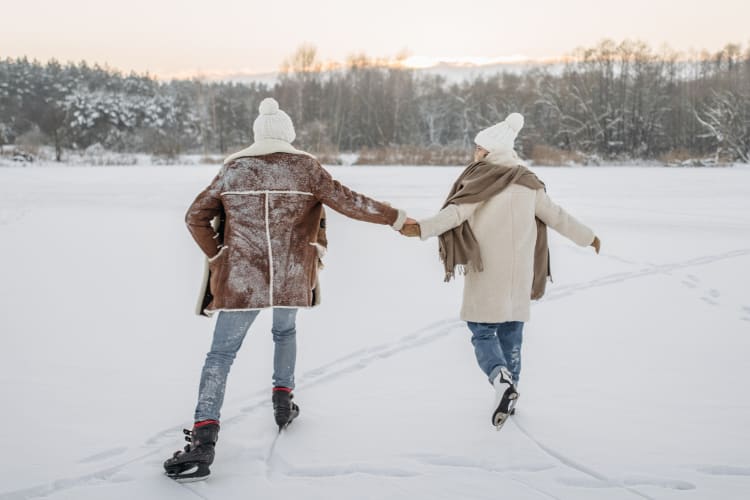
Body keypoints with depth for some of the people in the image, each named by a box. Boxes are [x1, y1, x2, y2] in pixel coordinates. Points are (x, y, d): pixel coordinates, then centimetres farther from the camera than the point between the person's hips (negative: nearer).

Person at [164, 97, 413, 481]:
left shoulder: (232, 169, 4)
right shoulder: (305, 168, 0)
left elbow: (196, 217, 6)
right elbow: (348, 202, -2)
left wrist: (216, 256, 15)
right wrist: (396, 218, 7)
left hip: (241, 278, -1)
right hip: (291, 278, 1)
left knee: (221, 353, 3)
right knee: (284, 331, 31)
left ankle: (203, 438, -10)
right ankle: (283, 400, 32)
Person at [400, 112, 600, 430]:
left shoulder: (481, 179, -7)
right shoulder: (528, 182, 9)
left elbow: (457, 212, -22)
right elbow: (556, 217, 15)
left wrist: (423, 228, -31)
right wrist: (587, 237, 27)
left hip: (487, 275, -5)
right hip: (519, 274, 5)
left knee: (482, 333, 3)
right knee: (511, 333, 15)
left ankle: (502, 380, -21)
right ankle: (510, 392, 21)